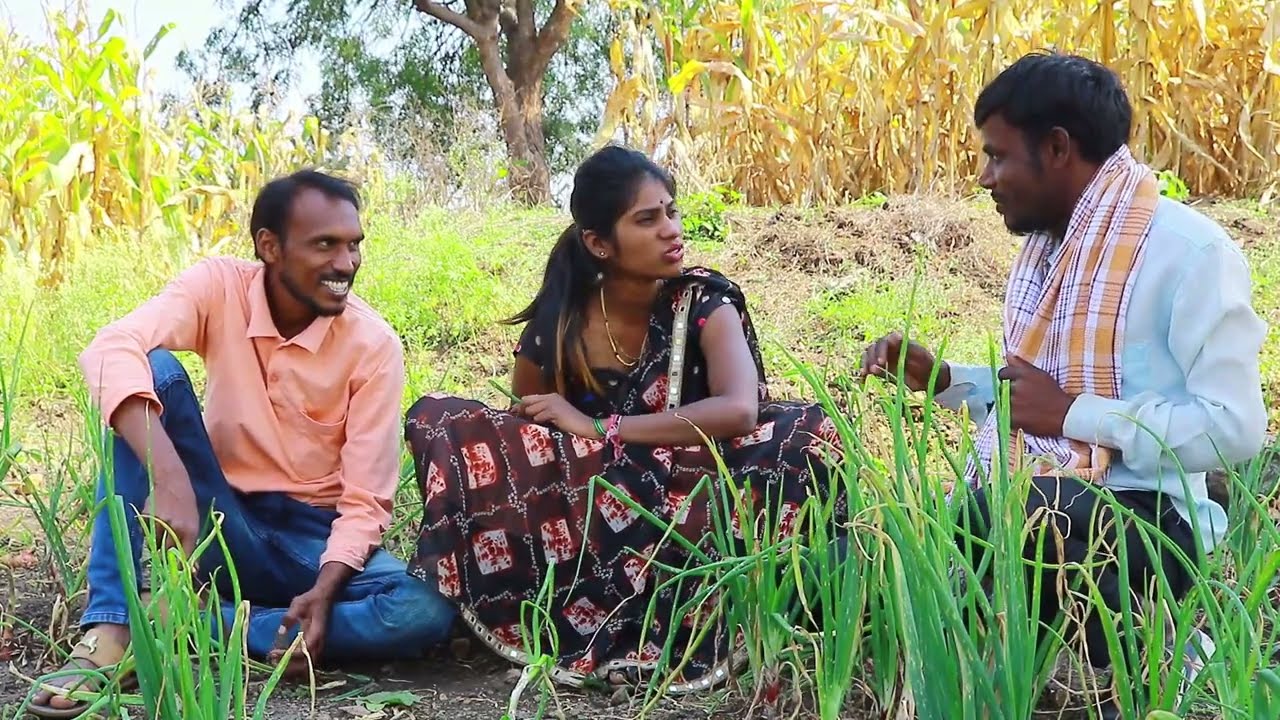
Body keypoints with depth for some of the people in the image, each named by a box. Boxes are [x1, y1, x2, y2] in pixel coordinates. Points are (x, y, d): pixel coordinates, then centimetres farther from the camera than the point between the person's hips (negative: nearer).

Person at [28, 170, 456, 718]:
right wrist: (169, 479, -44)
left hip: (315, 537, 0)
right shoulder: (219, 287, -11)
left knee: (428, 614, -29)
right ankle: (110, 630, -29)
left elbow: (366, 501, -12)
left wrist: (325, 591, -30)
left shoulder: (374, 345, -12)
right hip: (221, 525, 0)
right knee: (156, 372, -23)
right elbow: (110, 351, -30)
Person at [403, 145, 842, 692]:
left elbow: (739, 411, -30)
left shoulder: (703, 302, -13)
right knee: (436, 421, -16)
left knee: (805, 435, -30)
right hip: (583, 503, 1)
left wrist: (597, 428, -27)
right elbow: (522, 427, 1)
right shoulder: (558, 322, -9)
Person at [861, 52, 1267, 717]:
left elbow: (1235, 429, -19)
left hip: (1138, 514, -8)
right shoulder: (1048, 245, 14)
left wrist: (1071, 413, -18)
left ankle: (1142, 655, -14)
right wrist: (941, 380, 8)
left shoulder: (1186, 249, -12)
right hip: (1025, 507, 8)